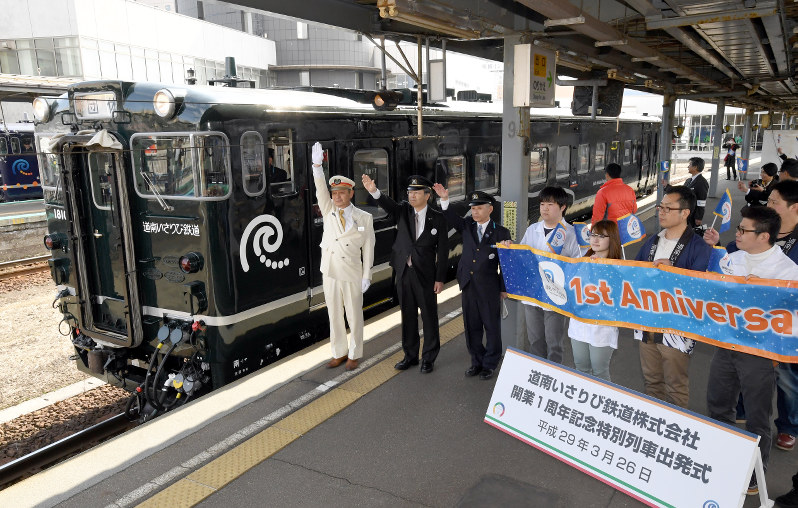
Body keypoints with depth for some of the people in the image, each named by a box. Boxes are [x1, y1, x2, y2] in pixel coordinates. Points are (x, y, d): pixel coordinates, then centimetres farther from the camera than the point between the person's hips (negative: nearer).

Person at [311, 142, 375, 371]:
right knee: (334, 315, 12)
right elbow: (321, 189, -13)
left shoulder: (364, 218, -4)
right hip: (330, 272, 3)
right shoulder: (328, 211, 4)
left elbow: (368, 248, -3)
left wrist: (366, 276, -6)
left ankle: (354, 355, 22)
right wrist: (317, 165, -28)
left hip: (352, 274, -3)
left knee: (354, 315, 7)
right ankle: (339, 352, 26)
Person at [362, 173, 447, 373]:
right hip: (404, 272, 3)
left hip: (425, 275, -3)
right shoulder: (404, 211, 2)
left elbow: (442, 251, -4)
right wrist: (374, 191, -40)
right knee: (408, 316, 13)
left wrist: (440, 279, -7)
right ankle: (410, 355, 27)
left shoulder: (438, 219, -5)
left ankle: (428, 358, 20)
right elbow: (388, 204, -19)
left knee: (429, 317, 6)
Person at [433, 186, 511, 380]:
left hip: (489, 289, -4)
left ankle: (490, 364, 23)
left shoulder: (500, 232, -4)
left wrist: (504, 288, -2)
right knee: (472, 327, 13)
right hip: (468, 286, 4)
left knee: (492, 327, 8)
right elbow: (452, 218, -6)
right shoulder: (467, 226, 7)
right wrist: (444, 200, -22)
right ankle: (477, 361, 28)